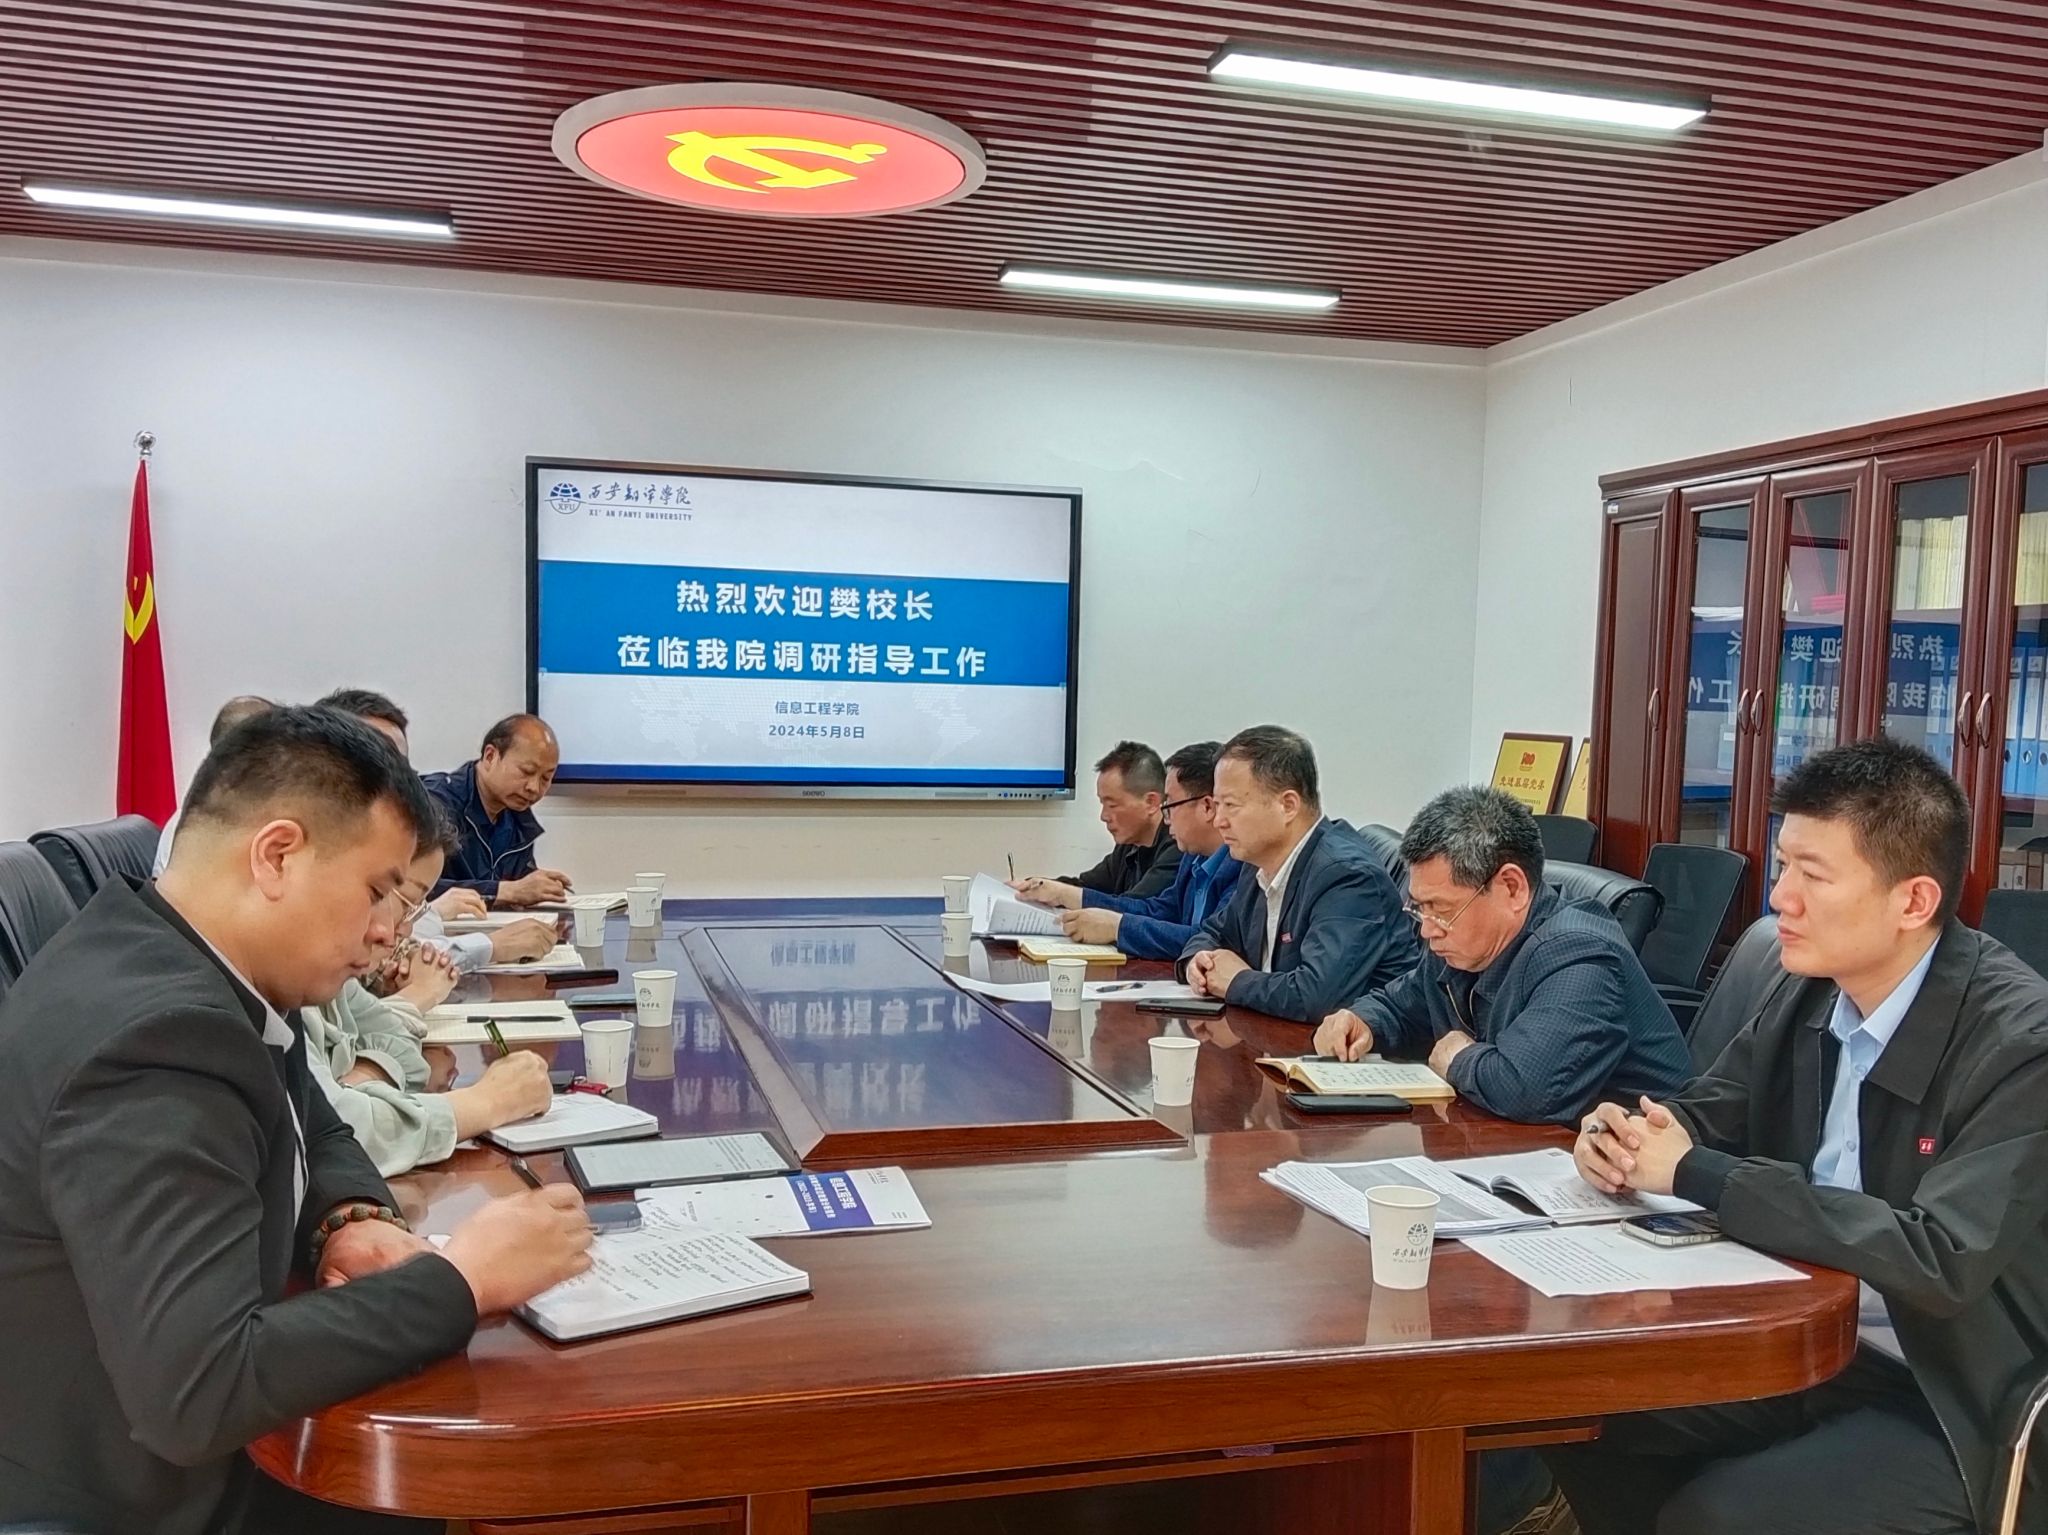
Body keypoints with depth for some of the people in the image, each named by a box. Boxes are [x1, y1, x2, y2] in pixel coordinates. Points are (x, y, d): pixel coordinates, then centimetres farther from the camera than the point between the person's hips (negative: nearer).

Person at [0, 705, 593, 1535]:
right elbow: (197, 1395, -35)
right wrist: (460, 1279, -26)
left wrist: (349, 1219, -6)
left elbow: (318, 1138, 15)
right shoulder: (157, 1038, -29)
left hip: (186, 1443, 8)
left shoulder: (194, 969, 0)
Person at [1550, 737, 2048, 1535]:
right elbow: (1710, 1112, 11)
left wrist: (1694, 1175, -28)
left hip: (1948, 1401, -6)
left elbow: (1942, 1259, -31)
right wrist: (1633, 1137, -15)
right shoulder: (1808, 988, -2)